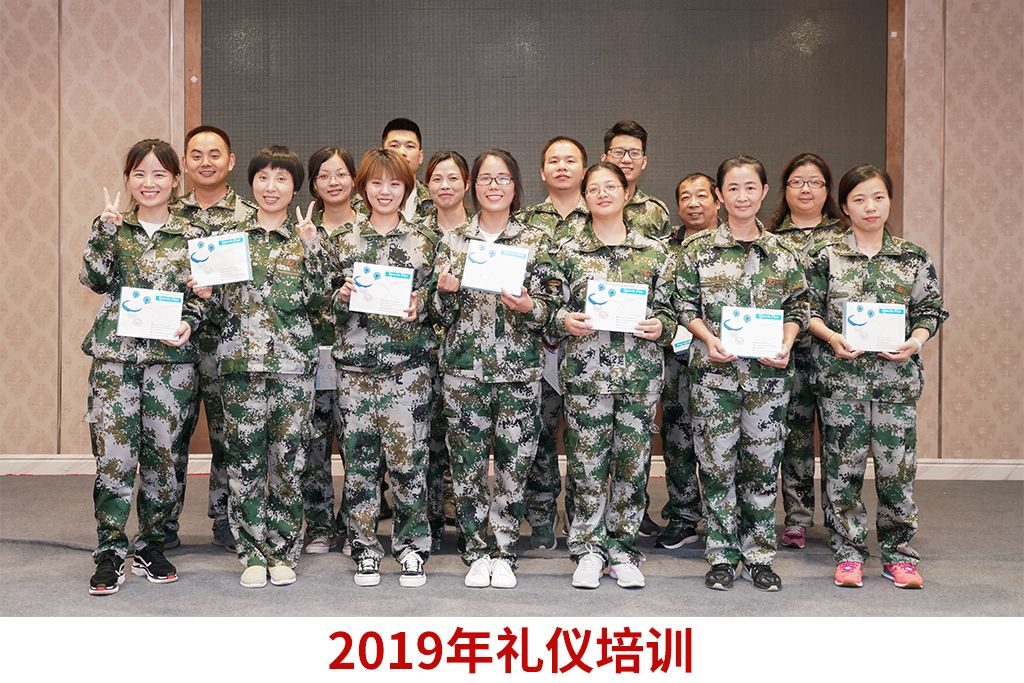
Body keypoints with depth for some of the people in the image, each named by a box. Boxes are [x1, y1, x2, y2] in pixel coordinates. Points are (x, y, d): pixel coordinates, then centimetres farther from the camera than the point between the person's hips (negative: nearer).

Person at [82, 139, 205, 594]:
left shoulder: (191, 236, 8)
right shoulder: (111, 228, 8)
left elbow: (202, 297, 9)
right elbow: (96, 280, -5)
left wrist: (188, 323, -9)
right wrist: (107, 230, -14)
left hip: (172, 357, 1)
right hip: (115, 356, -1)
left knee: (164, 454, 5)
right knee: (113, 457, -5)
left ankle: (151, 548, 20)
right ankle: (110, 556, 5)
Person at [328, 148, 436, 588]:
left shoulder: (423, 241, 7)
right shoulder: (343, 240, 8)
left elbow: (435, 300, 10)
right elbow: (326, 303, 10)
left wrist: (420, 305, -11)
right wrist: (342, 296, -10)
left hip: (408, 365, -1)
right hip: (355, 364, 1)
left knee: (408, 457, -2)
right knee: (360, 457, 3)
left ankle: (412, 546, 12)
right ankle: (365, 548, 15)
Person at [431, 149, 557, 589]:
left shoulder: (535, 241, 5)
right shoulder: (453, 241, 8)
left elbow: (548, 309, 4)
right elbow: (441, 314, 9)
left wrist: (528, 307, -17)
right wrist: (446, 292, -12)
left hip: (518, 370, -1)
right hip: (463, 367, 1)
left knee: (513, 461, 1)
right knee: (468, 463, 2)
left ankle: (502, 553, 14)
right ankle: (477, 553, 15)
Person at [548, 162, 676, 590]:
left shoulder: (654, 252, 8)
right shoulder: (568, 252, 6)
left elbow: (669, 311, 11)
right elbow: (551, 308, 8)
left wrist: (660, 327, -9)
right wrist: (565, 321, -13)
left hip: (640, 372, 1)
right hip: (585, 372, -1)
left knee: (633, 461, 4)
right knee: (587, 462, 1)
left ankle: (623, 549, 17)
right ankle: (589, 550, 14)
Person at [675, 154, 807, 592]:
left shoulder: (781, 252, 7)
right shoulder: (699, 248, 2)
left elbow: (798, 307, 11)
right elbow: (685, 305, 2)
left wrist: (786, 343, -7)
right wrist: (709, 339, -13)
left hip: (768, 372, 2)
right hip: (714, 371, -2)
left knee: (763, 464, 6)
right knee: (717, 463, 1)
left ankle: (759, 556, 17)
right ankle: (722, 557, 13)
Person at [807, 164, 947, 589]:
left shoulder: (914, 259, 6)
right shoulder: (826, 256, 3)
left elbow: (930, 310, 9)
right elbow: (808, 310, 3)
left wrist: (915, 341, -10)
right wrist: (832, 337, -14)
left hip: (896, 375, 1)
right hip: (841, 375, -1)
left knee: (897, 464, 1)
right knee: (843, 464, 3)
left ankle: (897, 553, 15)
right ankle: (848, 552, 14)